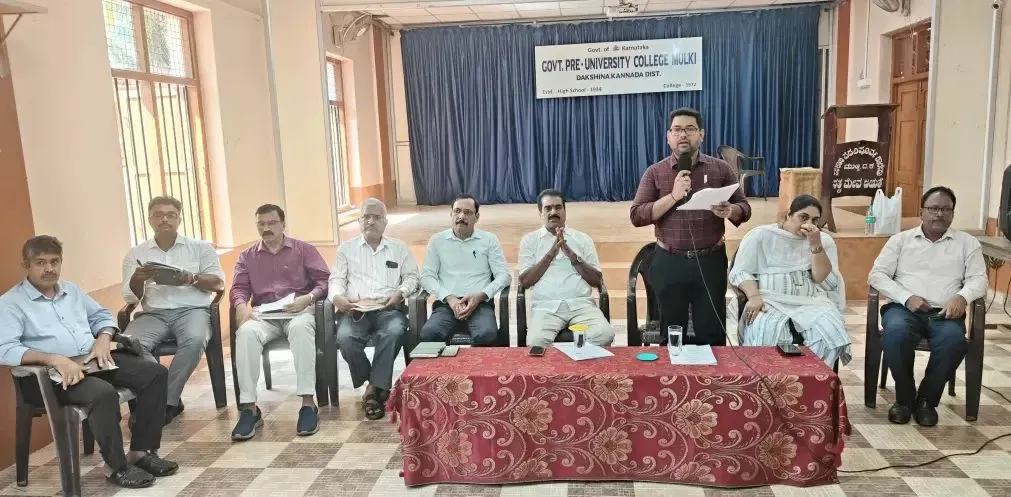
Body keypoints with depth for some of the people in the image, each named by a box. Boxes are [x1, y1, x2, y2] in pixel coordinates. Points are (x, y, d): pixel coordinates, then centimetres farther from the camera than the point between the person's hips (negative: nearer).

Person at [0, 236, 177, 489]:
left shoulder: (72, 290, 18)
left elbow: (102, 316, 25)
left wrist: (103, 339, 1)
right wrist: (55, 359, -29)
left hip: (94, 361, 7)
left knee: (155, 372, -12)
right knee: (103, 393, -37)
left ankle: (142, 451, -8)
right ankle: (117, 466, -18)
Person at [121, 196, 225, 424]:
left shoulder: (201, 247, 12)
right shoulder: (136, 254, 15)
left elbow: (218, 282, 5)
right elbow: (130, 298, 9)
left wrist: (192, 279, -15)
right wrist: (137, 279, -14)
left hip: (191, 309, -1)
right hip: (153, 313, 2)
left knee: (194, 340, -35)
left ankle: (167, 402, -20)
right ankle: (163, 397, -16)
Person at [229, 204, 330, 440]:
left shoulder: (304, 249, 11)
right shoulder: (247, 256, 19)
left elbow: (324, 280, 4)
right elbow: (238, 288, 9)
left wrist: (308, 298, -16)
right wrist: (241, 305, -14)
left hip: (298, 311, -2)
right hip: (264, 315, 2)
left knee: (300, 328, -39)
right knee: (245, 333, -33)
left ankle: (308, 404, -40)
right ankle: (249, 408, -32)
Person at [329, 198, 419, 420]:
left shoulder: (399, 248, 20)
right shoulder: (346, 248, 20)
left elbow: (411, 276, 15)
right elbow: (337, 279, 12)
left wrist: (400, 293, -6)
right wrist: (337, 297, -10)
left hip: (388, 308, 0)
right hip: (355, 309, 1)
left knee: (393, 333, -36)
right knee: (345, 338, -32)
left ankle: (374, 388, -23)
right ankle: (378, 386, -11)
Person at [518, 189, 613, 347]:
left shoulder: (583, 239, 15)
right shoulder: (529, 240, 12)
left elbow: (597, 281, 9)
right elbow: (524, 281, 1)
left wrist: (573, 256, -5)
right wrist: (550, 254, -7)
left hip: (581, 303, 2)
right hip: (546, 306, -1)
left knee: (605, 334, -27)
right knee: (536, 341, -33)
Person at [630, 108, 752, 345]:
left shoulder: (721, 169, 5)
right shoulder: (655, 172, 2)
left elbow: (744, 208, 7)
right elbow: (636, 216, -6)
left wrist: (729, 211, -17)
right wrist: (673, 196, -17)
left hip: (711, 261, 0)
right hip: (669, 262, 0)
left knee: (713, 334, 6)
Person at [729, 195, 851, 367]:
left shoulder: (824, 241, 13)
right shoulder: (761, 235, 5)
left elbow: (823, 279, 2)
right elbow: (741, 272, 0)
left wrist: (815, 245, -9)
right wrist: (754, 296, -19)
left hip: (810, 301, 3)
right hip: (770, 300, -3)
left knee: (830, 330, -29)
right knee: (768, 332, -36)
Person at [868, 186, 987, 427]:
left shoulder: (967, 242, 16)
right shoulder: (901, 239, 13)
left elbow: (979, 279, 7)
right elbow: (877, 274, 4)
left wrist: (962, 297, -17)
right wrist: (907, 297, -12)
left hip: (944, 313, 1)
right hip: (904, 308, 0)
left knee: (953, 339, -34)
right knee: (896, 332, -35)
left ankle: (926, 400, -13)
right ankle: (904, 398, -12)